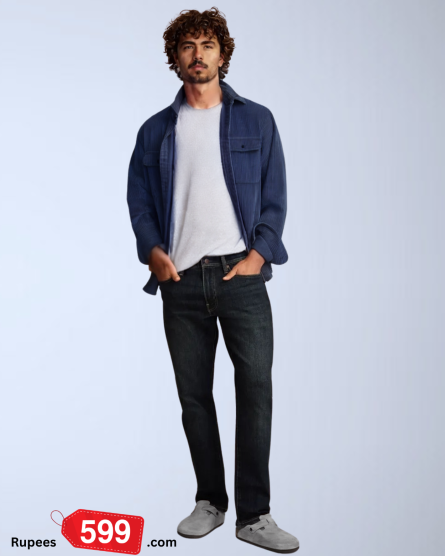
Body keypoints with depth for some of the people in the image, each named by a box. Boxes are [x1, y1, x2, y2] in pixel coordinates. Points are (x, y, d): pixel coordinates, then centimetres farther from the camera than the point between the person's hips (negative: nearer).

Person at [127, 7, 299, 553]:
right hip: (181, 280, 2)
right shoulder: (156, 130, 14)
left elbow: (275, 199, 5)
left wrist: (257, 256, -8)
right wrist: (154, 251, -4)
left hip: (240, 274, -2)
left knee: (256, 390, -7)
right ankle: (210, 501, 22)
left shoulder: (256, 120, 9)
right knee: (194, 396, 8)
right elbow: (138, 199, 13)